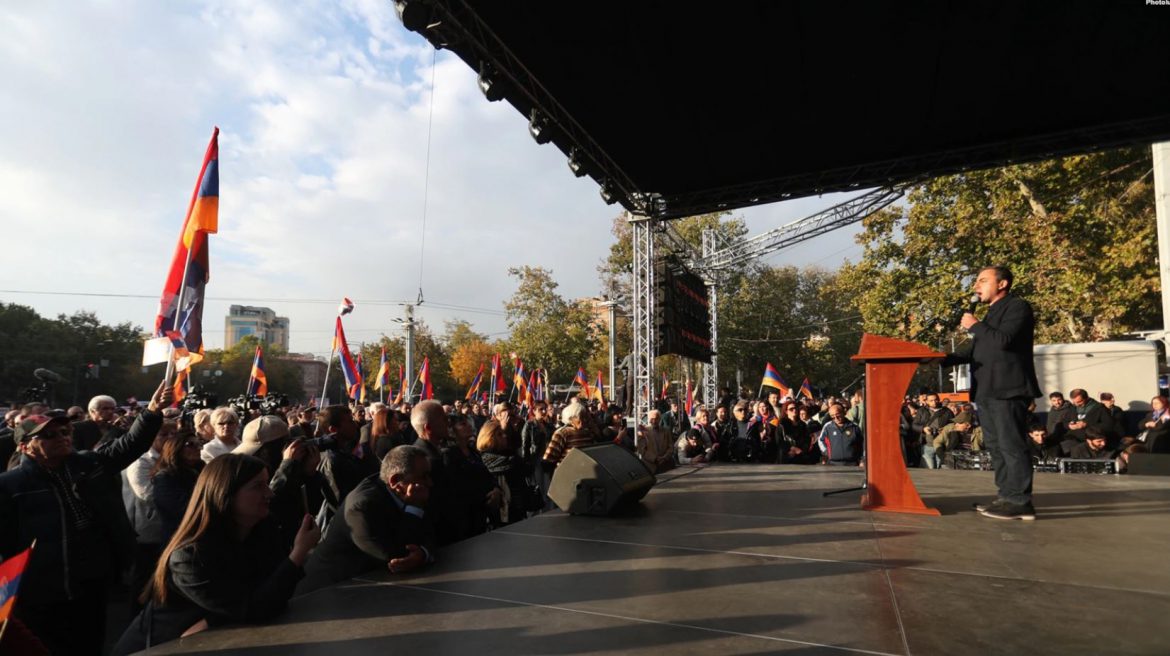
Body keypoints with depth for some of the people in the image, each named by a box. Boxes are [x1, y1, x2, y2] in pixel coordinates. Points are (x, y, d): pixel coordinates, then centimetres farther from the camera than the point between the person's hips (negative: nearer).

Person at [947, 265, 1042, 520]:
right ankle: (1006, 497, 18)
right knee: (995, 446, 11)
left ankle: (1020, 502, -5)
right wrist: (944, 359, 14)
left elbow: (1004, 340, -21)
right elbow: (977, 352, 25)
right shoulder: (992, 313, 24)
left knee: (1012, 446, -8)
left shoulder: (1018, 306, -5)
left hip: (1008, 390, -10)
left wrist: (974, 326, -8)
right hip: (988, 391, 10)